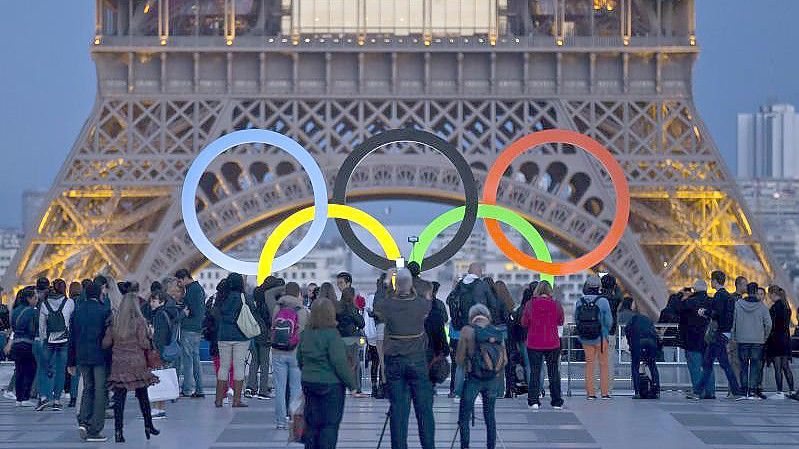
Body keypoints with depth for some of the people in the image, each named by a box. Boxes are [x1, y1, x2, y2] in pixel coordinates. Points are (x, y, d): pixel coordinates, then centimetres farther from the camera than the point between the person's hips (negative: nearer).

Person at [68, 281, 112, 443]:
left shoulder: (77, 311, 5)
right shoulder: (104, 311, -9)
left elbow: (72, 338, 9)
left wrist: (71, 362, 14)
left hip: (82, 356, 4)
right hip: (100, 357, -4)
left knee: (88, 388, 19)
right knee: (100, 391, 2)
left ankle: (83, 421, 3)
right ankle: (94, 430, 1)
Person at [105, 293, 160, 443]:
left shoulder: (114, 321, 2)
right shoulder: (139, 321, -8)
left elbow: (106, 343, 2)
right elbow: (143, 343, -11)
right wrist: (150, 343, 9)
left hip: (118, 363, 2)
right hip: (136, 363, -2)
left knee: (119, 397, 3)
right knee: (142, 395, 12)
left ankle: (118, 430, -2)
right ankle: (148, 426, 21)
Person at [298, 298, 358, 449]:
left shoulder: (306, 333, 3)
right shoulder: (331, 335, -17)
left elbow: (300, 359, 13)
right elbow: (340, 363, -19)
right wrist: (352, 382, -9)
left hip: (308, 383, 7)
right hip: (331, 385, -7)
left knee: (312, 423, 13)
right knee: (330, 424, -1)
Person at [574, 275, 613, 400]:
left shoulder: (579, 302, -4)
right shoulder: (602, 301, -13)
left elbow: (576, 318, 3)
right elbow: (609, 320, -9)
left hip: (585, 338, 3)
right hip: (600, 337, -3)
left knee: (589, 364, 11)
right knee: (603, 365, 8)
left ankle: (590, 393, 9)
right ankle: (605, 392, 8)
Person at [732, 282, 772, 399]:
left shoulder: (737, 305, -3)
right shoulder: (762, 306, -4)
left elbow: (733, 322, -1)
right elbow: (768, 324, -3)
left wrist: (734, 337, 9)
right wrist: (765, 337, 10)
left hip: (742, 340, 1)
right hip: (758, 340, -1)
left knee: (744, 364, 7)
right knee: (755, 364, 4)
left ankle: (744, 388, 6)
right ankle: (753, 388, -2)